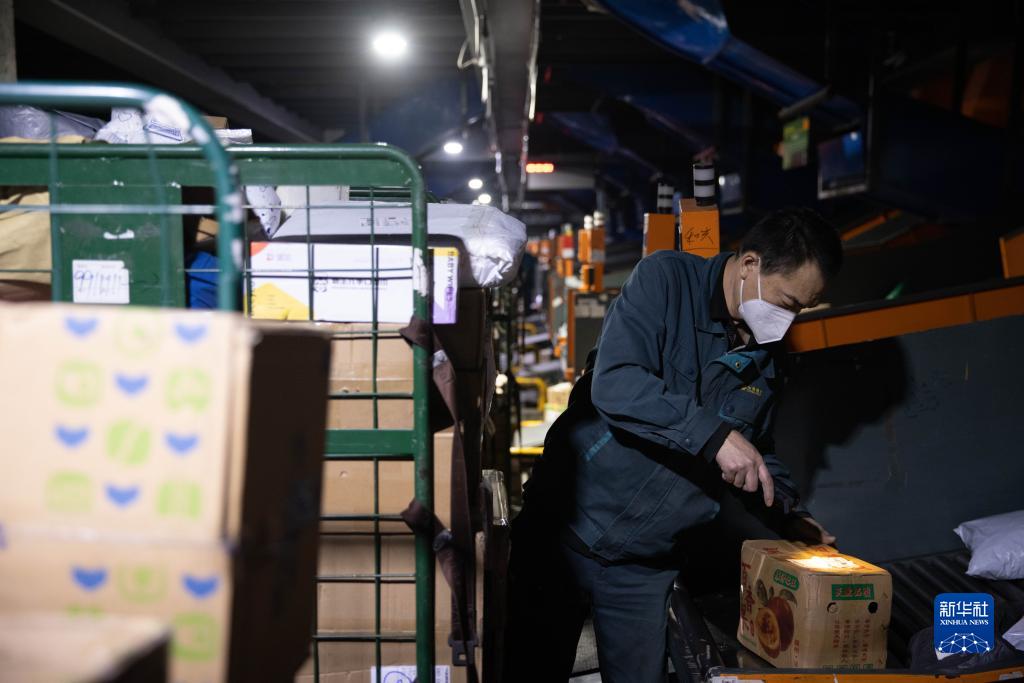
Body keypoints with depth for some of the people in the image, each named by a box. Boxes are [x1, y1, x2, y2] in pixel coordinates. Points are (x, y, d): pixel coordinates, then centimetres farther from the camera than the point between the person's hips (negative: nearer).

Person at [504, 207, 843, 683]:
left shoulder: (766, 359, 7)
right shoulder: (666, 280, -13)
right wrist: (714, 434, -32)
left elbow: (757, 451, 20)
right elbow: (614, 385, -28)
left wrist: (793, 519, 5)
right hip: (565, 533, -5)